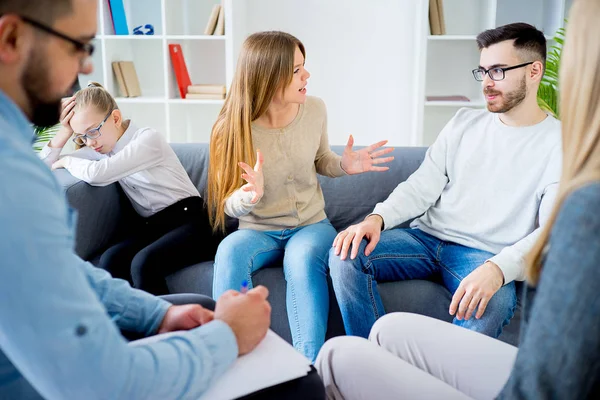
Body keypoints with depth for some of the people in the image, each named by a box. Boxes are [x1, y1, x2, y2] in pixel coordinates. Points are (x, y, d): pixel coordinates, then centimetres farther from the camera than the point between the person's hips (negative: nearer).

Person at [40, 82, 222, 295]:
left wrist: (67, 161, -2)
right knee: (109, 261, -26)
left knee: (143, 263, -34)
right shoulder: (103, 146, 12)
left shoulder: (148, 139, -10)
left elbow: (96, 174, -23)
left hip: (188, 222, -6)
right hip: (152, 226, 6)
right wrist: (64, 131, 1)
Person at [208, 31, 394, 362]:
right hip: (258, 231, 0)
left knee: (302, 258, -35)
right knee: (230, 251, -34)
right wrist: (250, 196, -33)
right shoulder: (232, 130, -13)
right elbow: (228, 204, -9)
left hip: (311, 224, 1)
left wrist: (344, 166, -8)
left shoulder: (314, 110, -5)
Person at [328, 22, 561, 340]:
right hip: (428, 238, 5)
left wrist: (497, 269, -32)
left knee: (489, 305, -38)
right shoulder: (465, 122, 12)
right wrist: (377, 218, -14)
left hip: (487, 256, -4)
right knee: (346, 253, -19)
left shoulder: (560, 143, -3)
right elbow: (422, 187, 7)